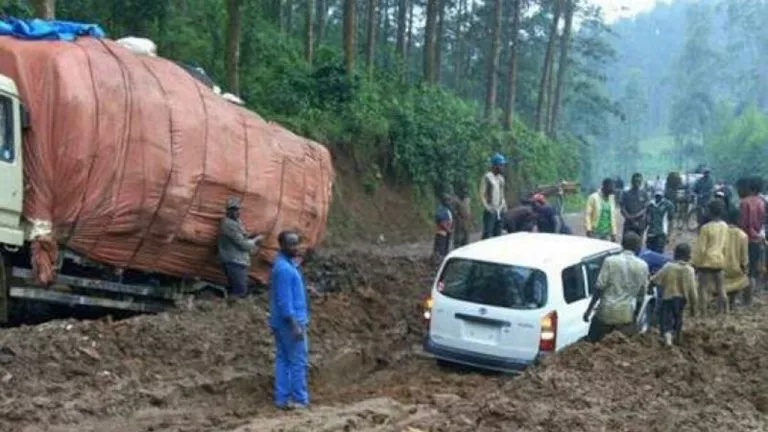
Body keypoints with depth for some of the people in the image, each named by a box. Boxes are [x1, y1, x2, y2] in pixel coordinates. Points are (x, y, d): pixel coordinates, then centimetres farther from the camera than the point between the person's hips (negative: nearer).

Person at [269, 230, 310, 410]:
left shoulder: (286, 264, 13)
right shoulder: (284, 269, -19)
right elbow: (285, 300, -23)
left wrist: (302, 319, 22)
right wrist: (295, 325, -23)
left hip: (281, 322, 10)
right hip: (290, 321, -10)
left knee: (283, 359, 10)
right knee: (299, 361, -3)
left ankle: (282, 398, 14)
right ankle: (300, 399, 3)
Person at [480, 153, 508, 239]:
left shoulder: (501, 178, 13)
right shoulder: (487, 177, -8)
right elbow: (482, 195, -10)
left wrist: (504, 205, 8)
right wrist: (488, 207, -18)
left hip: (499, 211, 7)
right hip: (490, 211, -7)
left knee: (497, 235, 9)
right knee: (487, 234, -10)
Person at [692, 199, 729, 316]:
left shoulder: (706, 227, -18)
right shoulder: (725, 226, 1)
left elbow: (700, 248, -14)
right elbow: (725, 245, 11)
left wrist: (695, 263, -6)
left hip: (707, 261, -6)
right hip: (719, 260, 6)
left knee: (704, 287, 1)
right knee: (720, 286, 16)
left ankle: (702, 312, 2)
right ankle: (724, 309, 23)